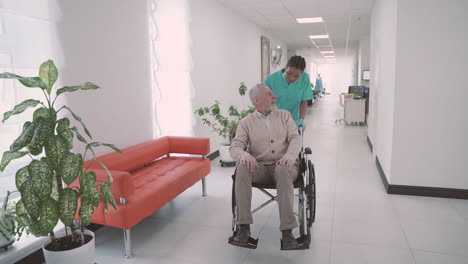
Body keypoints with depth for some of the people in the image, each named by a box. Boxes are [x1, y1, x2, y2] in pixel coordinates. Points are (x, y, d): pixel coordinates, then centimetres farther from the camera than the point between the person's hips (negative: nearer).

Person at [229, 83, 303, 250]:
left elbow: (295, 138, 1)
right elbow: (235, 147, -4)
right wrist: (245, 155, -30)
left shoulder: (284, 115, 12)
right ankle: (243, 227, -30)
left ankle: (287, 231, -37)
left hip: (283, 165, 0)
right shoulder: (246, 122, 8)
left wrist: (290, 155, -22)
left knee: (283, 170, -37)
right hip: (260, 167, 0)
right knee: (242, 168, -32)